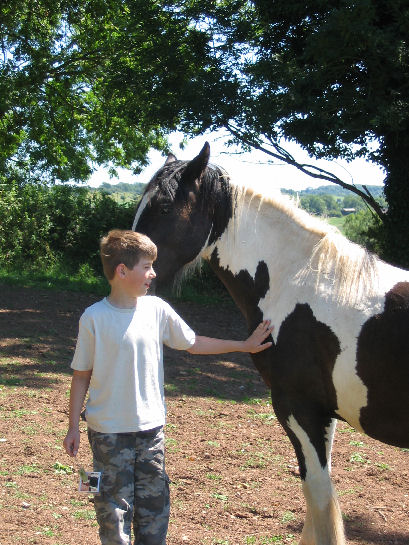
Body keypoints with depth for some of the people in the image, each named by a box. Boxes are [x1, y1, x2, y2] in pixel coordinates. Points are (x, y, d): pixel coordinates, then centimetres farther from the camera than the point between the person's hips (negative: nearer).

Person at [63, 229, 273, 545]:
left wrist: (243, 345, 15)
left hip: (151, 427, 4)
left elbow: (193, 343, 13)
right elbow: (82, 376, -5)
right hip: (109, 432, -4)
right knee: (114, 506, 4)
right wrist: (74, 427, -4)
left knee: (154, 502, 12)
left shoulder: (157, 309, 0)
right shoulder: (94, 318, -12)